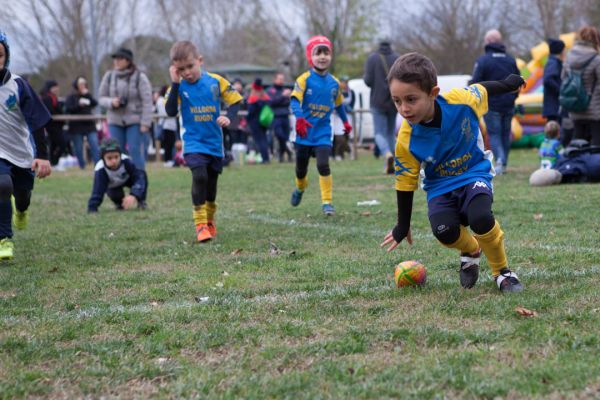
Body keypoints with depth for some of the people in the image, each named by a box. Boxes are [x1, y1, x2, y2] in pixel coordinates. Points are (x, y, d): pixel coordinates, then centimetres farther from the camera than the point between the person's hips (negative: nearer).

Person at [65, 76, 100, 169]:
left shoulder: (88, 95, 16)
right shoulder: (71, 97, 4)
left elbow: (95, 104, 0)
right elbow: (68, 108, -10)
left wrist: (87, 95, -6)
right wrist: (79, 104, -19)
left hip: (89, 124, 2)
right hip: (76, 127, -2)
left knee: (95, 146, -9)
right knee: (78, 149, 1)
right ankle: (82, 166, 11)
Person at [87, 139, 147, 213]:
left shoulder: (125, 161, -36)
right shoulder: (100, 170, -37)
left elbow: (138, 176, -43)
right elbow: (97, 191, -41)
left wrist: (133, 195, -59)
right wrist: (92, 209, -53)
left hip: (126, 179, 1)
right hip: (112, 185, -1)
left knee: (142, 174, -27)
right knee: (114, 194, -33)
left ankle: (141, 201, -5)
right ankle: (119, 204, 5)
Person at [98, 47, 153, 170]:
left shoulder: (139, 77, -7)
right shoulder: (109, 76, 4)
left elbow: (147, 101, -8)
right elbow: (102, 98, 11)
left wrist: (145, 123, -13)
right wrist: (111, 102, -13)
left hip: (135, 121, -4)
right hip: (115, 121, 4)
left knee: (135, 151, -9)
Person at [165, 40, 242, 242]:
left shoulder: (216, 81, -6)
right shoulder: (179, 86, -7)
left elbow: (235, 100, 1)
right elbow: (171, 111, -19)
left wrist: (228, 117, -18)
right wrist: (175, 83, -23)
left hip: (214, 142, 2)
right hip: (193, 142, -2)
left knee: (212, 183, 15)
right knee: (199, 176, -25)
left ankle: (210, 220, 39)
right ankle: (200, 224, -16)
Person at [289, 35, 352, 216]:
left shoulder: (334, 82, 4)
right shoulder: (304, 79, -9)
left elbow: (338, 104, 21)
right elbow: (295, 101, -21)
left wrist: (345, 121, 28)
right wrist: (299, 119, -37)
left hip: (323, 132, 1)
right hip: (305, 132, -1)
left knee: (323, 165, -17)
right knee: (301, 169, 12)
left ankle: (327, 201, -6)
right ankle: (300, 188, 45)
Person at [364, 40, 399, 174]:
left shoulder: (372, 59, -1)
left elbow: (368, 81, -9)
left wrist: (365, 77, 13)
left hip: (378, 102, -2)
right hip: (394, 102, 2)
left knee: (380, 133, 0)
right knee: (391, 132, 12)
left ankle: (388, 154, -30)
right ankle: (389, 166, 8)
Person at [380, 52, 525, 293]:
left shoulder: (461, 100, -24)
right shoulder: (406, 140, -22)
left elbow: (482, 89, 2)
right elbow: (405, 183, -7)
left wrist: (508, 84, 22)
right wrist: (402, 227, 3)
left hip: (475, 173, -1)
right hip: (441, 186, 1)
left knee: (480, 218, -30)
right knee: (444, 231, -26)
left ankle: (502, 271, -2)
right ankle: (471, 250, 13)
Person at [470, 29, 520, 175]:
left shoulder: (483, 60, -9)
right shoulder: (511, 60, 9)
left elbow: (475, 83, -11)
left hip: (491, 104, -5)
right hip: (508, 105, 5)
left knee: (493, 134, 0)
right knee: (505, 134, 12)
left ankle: (499, 158, -21)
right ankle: (503, 165, 13)